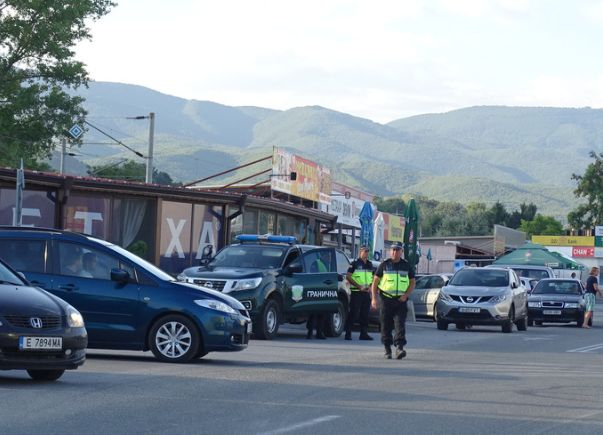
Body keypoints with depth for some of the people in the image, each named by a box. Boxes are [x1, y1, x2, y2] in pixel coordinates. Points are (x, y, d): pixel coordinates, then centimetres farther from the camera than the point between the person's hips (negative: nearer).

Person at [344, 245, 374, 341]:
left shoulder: (370, 265, 15)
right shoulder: (355, 263, -3)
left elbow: (373, 278, 22)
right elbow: (348, 276, -8)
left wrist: (370, 286, 1)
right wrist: (359, 286, -15)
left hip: (367, 293, 6)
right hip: (356, 292, -6)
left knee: (365, 314, 7)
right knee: (353, 314, -6)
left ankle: (364, 333, 12)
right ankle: (348, 333, -3)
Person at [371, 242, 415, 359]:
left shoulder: (407, 266, 10)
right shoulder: (384, 265, 6)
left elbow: (412, 282, 13)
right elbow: (375, 282, 5)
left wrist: (406, 295, -4)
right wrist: (374, 298, -5)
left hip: (400, 300, 0)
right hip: (386, 299, 0)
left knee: (400, 325, -12)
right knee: (386, 326, 2)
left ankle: (399, 348, -20)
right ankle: (387, 349, 13)